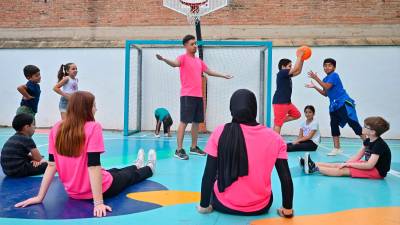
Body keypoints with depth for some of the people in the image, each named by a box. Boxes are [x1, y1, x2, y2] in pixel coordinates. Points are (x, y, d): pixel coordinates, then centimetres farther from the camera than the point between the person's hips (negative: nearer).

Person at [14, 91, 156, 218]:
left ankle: (137, 166, 64)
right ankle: (149, 168, 59)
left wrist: (40, 197, 0)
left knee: (114, 171, 34)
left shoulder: (56, 129, -6)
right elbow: (93, 166, -26)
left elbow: (52, 164, -6)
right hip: (98, 189, -5)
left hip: (73, 192, 6)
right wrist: (98, 203, -24)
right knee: (129, 175, 27)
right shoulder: (93, 127, -22)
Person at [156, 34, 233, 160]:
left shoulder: (199, 61, 19)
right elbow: (174, 63, -25)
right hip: (187, 95, -7)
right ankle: (179, 150, -5)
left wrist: (223, 75, 38)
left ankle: (194, 147, 21)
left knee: (196, 122, 10)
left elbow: (209, 71, 31)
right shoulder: (183, 58, -3)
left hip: (199, 95, 7)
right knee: (184, 122, -9)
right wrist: (164, 59, -45)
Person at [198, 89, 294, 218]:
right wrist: (287, 209, 4)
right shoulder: (274, 138, -11)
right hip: (260, 208, 2)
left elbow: (209, 175, -12)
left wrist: (204, 205, 0)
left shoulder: (220, 133, -14)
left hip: (225, 205, -2)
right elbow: (286, 178, -9)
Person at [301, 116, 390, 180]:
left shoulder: (379, 144, -22)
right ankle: (314, 164, -12)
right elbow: (357, 156, 6)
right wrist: (345, 163, -9)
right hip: (368, 165, 8)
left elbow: (369, 165, -28)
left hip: (377, 171, -8)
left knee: (343, 171, -19)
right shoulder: (368, 141, 6)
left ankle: (314, 168, -26)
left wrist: (348, 164, -23)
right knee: (340, 165, -5)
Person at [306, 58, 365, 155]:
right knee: (334, 126, 6)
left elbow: (327, 87, -23)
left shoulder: (334, 75, -9)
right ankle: (336, 148, 13)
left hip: (344, 103, -9)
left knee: (353, 123, -11)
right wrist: (314, 87, 13)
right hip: (334, 105, 9)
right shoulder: (325, 79, 14)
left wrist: (316, 78, -19)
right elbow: (325, 93, 20)